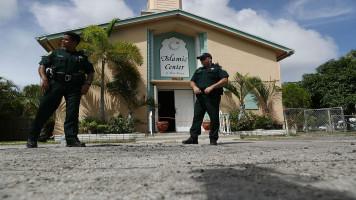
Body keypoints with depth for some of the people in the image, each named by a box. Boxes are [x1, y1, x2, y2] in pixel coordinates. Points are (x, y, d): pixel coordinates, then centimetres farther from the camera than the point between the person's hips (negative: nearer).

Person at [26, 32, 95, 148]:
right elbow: (42, 66, 11)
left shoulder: (82, 57, 19)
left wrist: (87, 84, -3)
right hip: (55, 84, 0)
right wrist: (44, 79, -8)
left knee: (72, 113, -10)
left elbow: (90, 73, 16)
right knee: (44, 111, -2)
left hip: (74, 87, 0)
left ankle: (72, 139, -11)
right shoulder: (55, 53, 20)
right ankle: (32, 139, 7)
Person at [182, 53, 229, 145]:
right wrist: (195, 87, -1)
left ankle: (213, 139, 6)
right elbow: (192, 81, 23)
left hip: (212, 97, -5)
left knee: (214, 117, -3)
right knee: (197, 117, 1)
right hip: (200, 97, 5)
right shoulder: (199, 70, 25)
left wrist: (212, 87, -14)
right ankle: (193, 137, 5)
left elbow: (225, 80, -4)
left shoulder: (217, 68, 8)